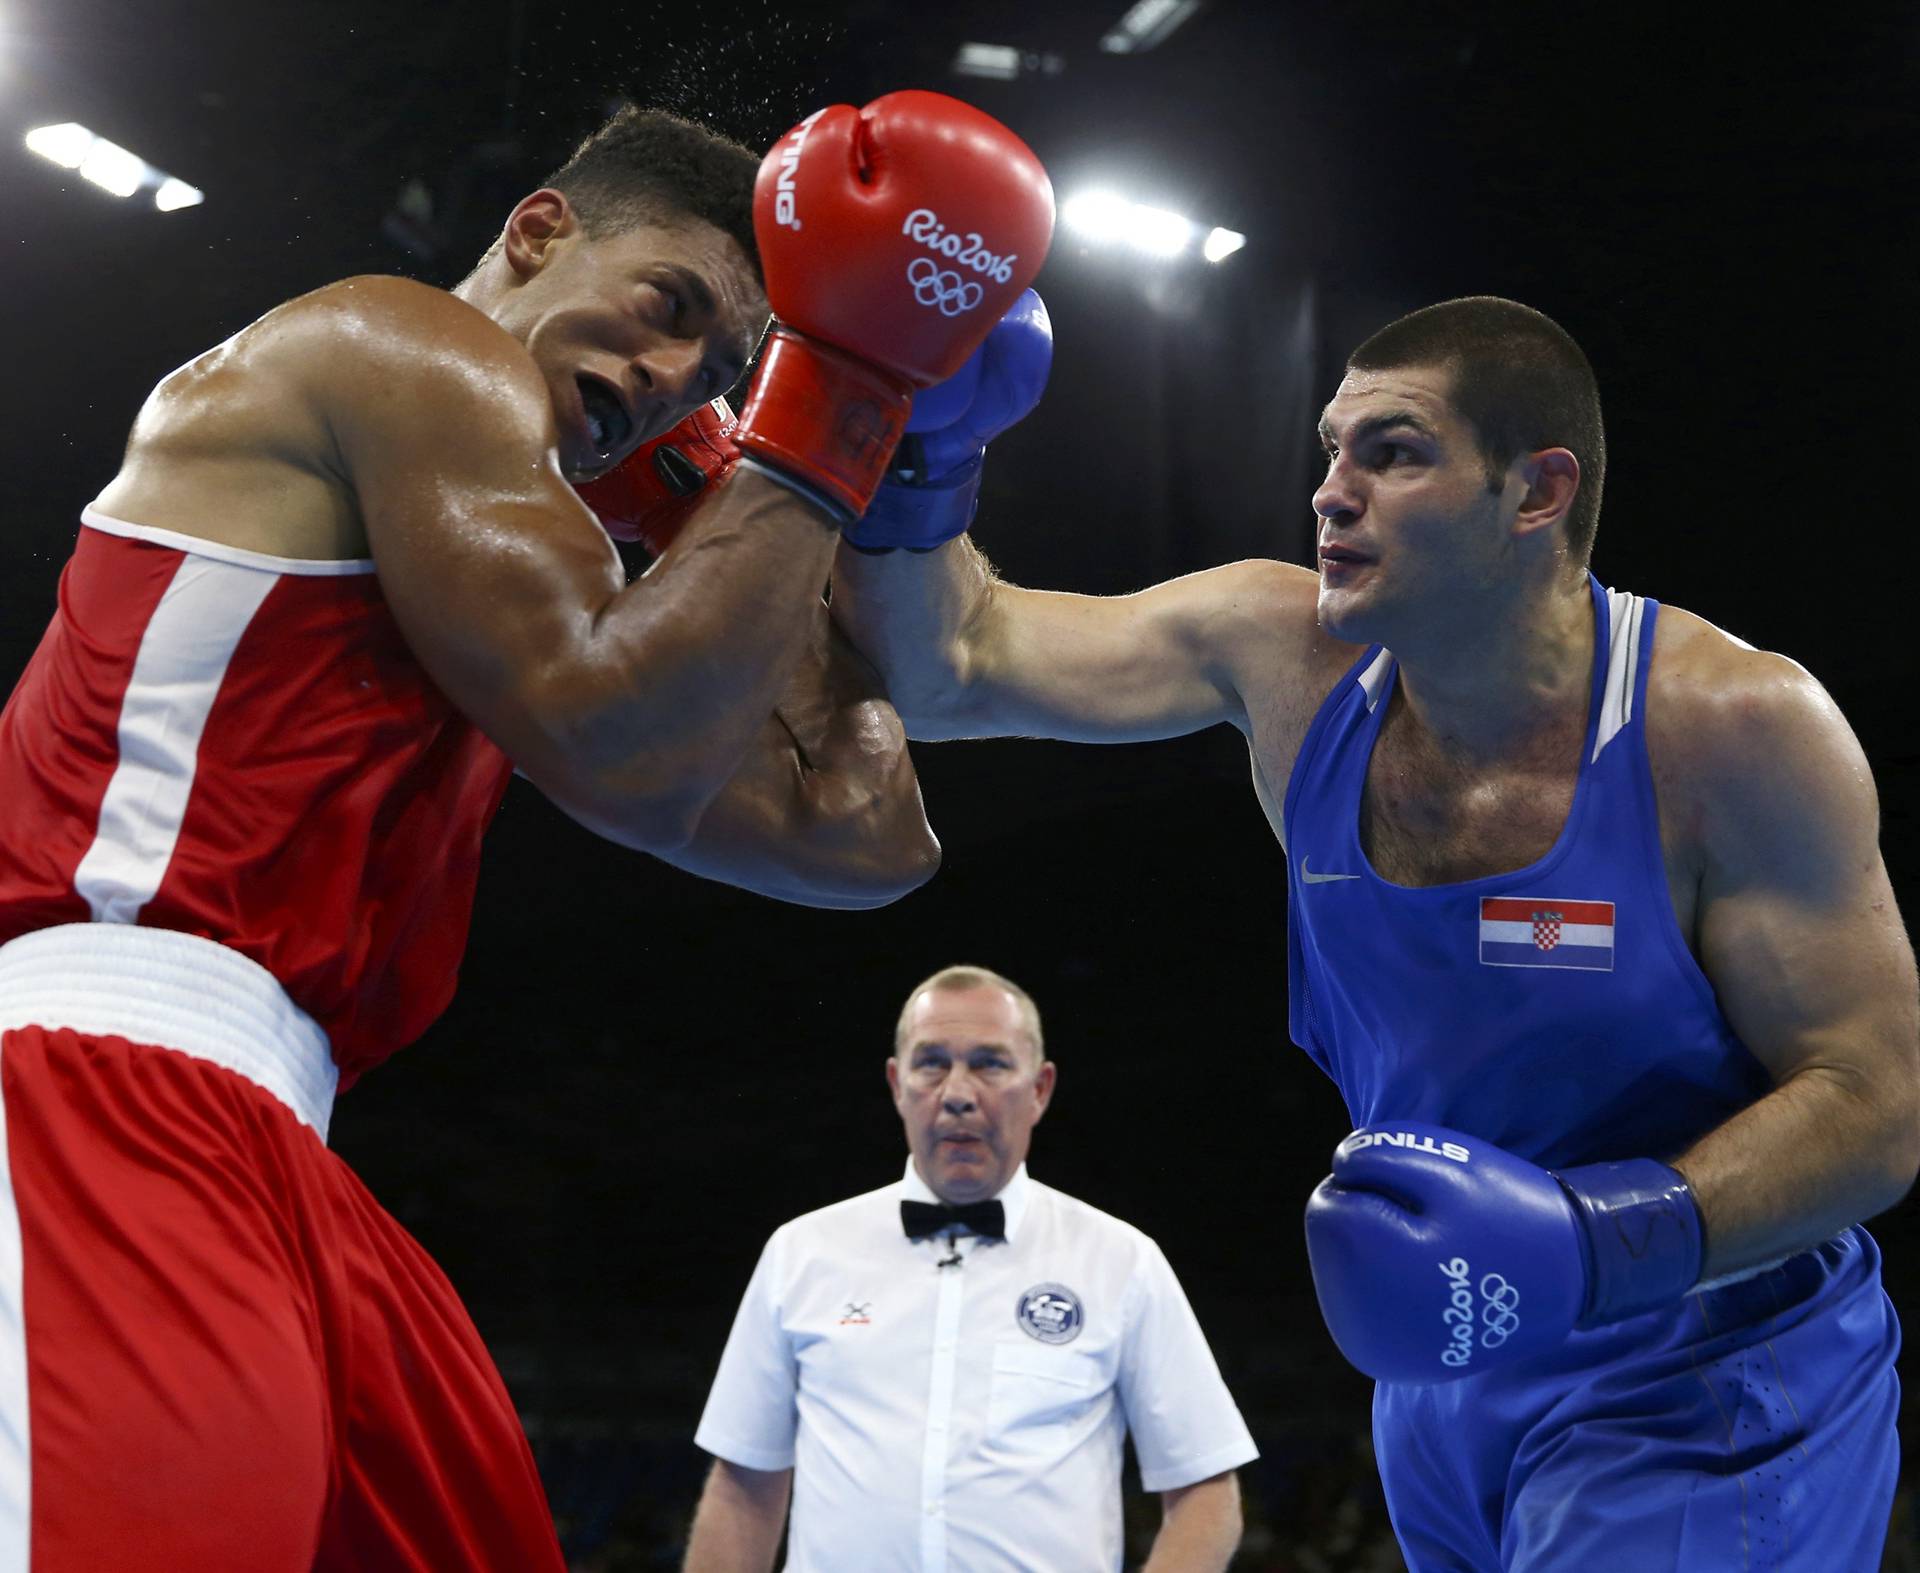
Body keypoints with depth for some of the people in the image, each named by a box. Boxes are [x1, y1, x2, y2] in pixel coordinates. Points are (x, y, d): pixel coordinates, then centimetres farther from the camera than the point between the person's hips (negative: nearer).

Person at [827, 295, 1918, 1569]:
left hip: (1700, 1408, -5)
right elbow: (951, 671, -3)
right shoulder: (1288, 659, -7)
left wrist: (1605, 1242, -34)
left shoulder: (1731, 725, -20)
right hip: (1446, 1382, 5)